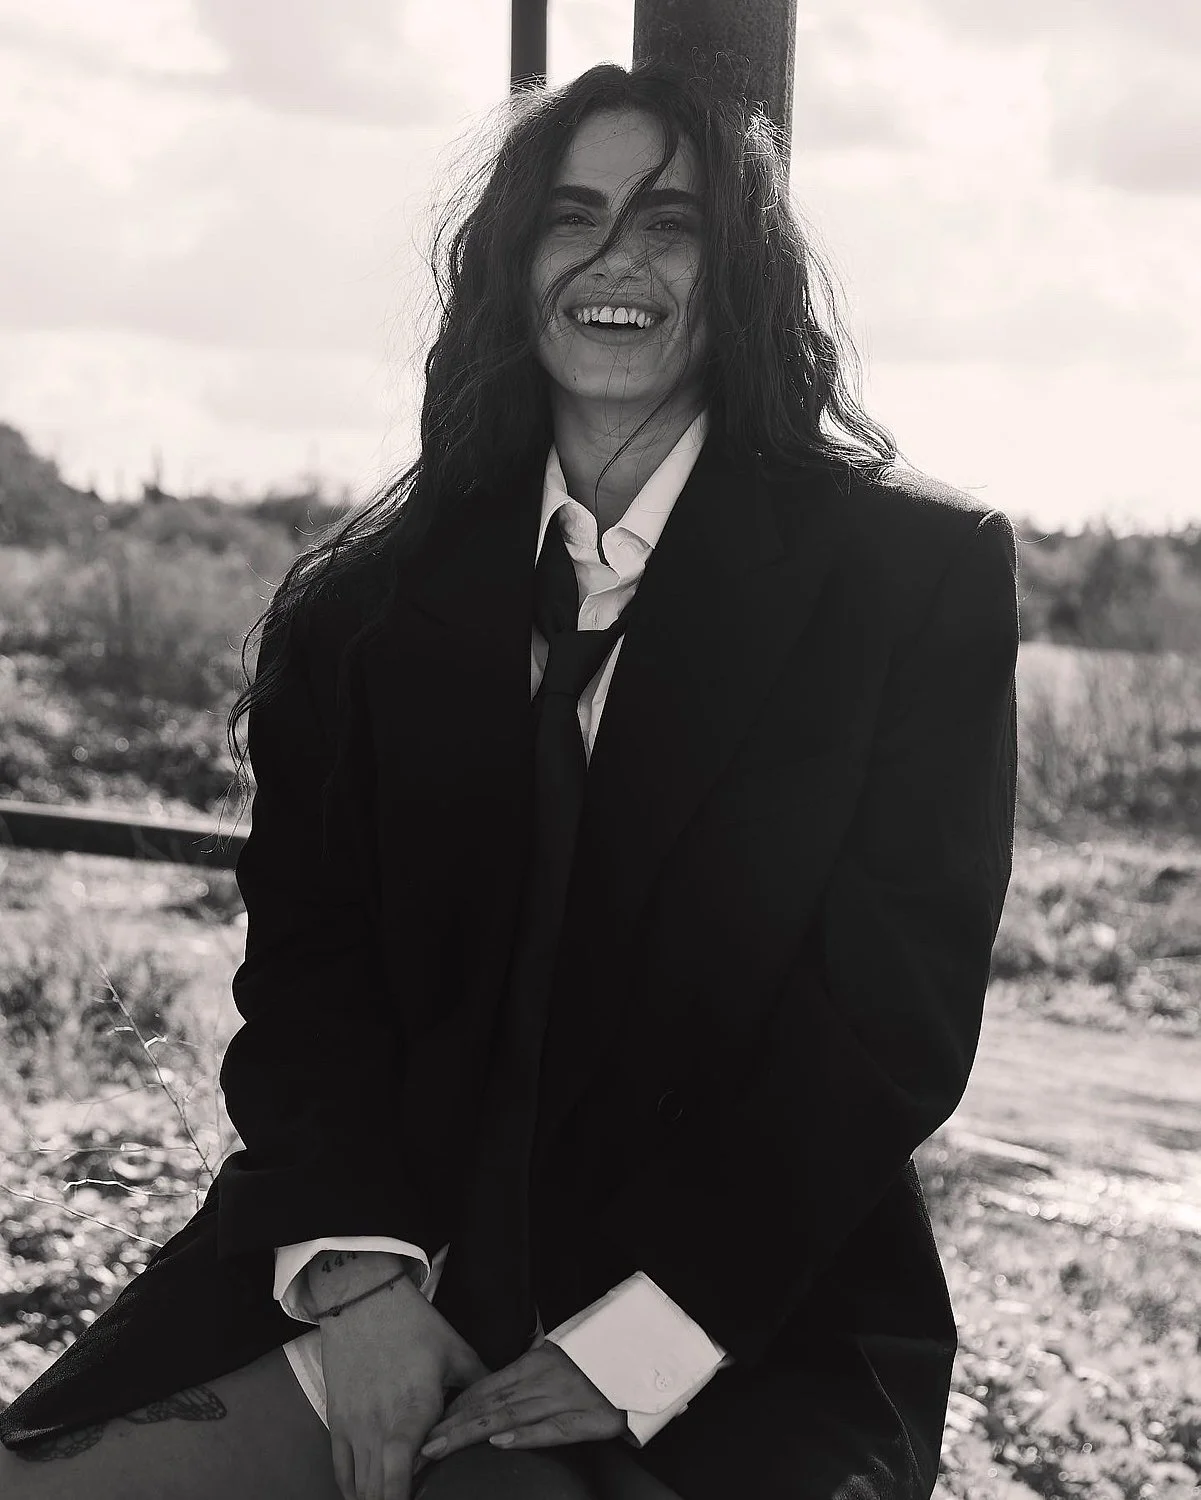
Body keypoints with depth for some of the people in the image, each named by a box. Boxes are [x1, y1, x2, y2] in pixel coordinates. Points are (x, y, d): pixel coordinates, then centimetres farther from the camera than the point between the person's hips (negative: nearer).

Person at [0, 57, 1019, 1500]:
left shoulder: (922, 568, 0)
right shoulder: (366, 593, 9)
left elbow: (899, 1006, -5)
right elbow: (304, 954, 5)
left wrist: (640, 1342, -13)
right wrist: (354, 1268, -13)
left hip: (745, 1351, -2)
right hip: (383, 1294, 3)